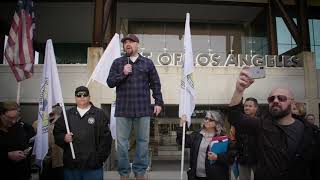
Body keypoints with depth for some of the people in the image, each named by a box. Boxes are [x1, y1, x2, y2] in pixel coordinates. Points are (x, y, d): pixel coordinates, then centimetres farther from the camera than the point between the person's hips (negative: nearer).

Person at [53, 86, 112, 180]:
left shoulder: (99, 114, 1)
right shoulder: (67, 114, 12)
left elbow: (106, 137, -3)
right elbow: (57, 132, 15)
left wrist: (100, 158, -7)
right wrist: (64, 138, -7)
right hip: (70, 165, 3)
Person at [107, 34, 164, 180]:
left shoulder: (147, 63, 8)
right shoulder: (117, 63, 9)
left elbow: (155, 84, 8)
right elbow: (110, 82, 4)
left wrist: (158, 102, 0)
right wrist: (123, 73, -11)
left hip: (143, 108, 0)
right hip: (123, 109, 1)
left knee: (143, 141, 7)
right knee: (122, 142, 6)